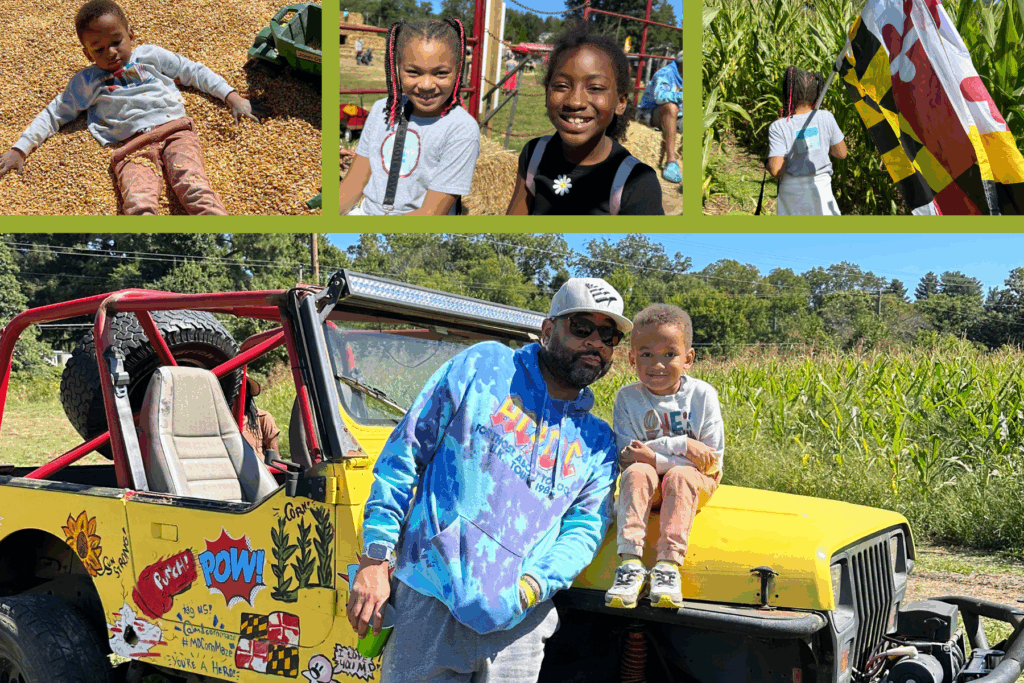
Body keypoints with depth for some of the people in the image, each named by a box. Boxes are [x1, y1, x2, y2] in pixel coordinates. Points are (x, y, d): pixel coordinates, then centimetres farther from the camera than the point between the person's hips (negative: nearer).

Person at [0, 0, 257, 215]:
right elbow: (53, 114, 28)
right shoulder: (86, 82, 24)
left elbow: (194, 71, 28)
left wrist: (231, 96, 17)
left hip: (175, 130, 0)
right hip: (133, 145, 0)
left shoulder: (150, 55, 25)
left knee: (193, 186, -31)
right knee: (138, 205, -31)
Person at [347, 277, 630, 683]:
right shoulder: (482, 367, 3)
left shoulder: (598, 442, 13)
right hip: (427, 604, -2)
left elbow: (585, 529, 4)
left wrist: (528, 589, -15)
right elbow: (404, 453, 1)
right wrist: (375, 561, -5)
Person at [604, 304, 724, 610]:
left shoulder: (702, 395, -6)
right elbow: (627, 457, -13)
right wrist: (680, 445, -22)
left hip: (693, 481, -1)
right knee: (638, 472, -31)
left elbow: (712, 462, -10)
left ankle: (669, 565, -41)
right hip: (647, 483, 1)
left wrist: (654, 455, -20)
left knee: (680, 475, -33)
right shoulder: (628, 398, -5)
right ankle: (630, 561, -40)